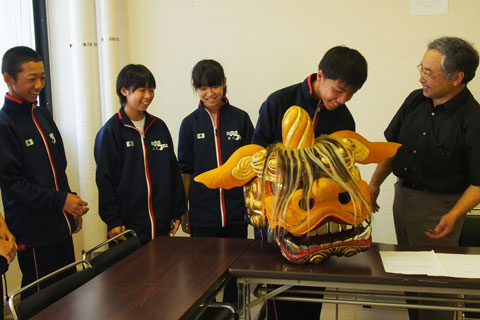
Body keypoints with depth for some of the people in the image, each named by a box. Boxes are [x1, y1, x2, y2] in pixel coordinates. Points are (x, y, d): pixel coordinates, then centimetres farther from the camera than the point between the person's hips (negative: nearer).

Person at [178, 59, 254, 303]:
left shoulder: (240, 118, 1)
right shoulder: (190, 124, 2)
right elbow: (186, 171, 5)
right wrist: (183, 211, 5)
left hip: (236, 212, 0)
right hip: (202, 214, 0)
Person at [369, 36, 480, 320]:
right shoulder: (416, 100, -1)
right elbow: (392, 144, 9)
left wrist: (454, 215, -26)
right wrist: (375, 183, 4)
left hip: (438, 206, -6)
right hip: (403, 192, 7)